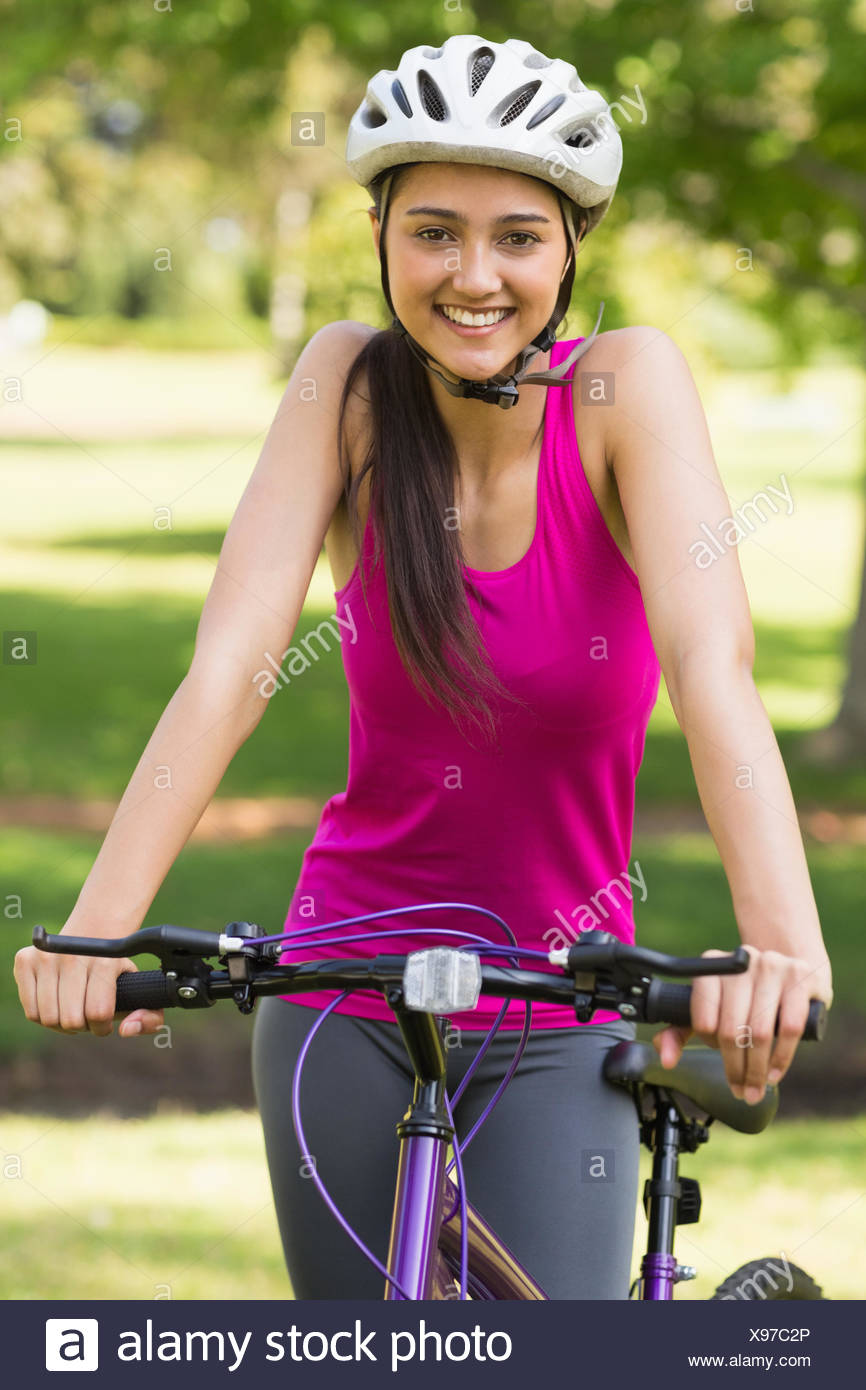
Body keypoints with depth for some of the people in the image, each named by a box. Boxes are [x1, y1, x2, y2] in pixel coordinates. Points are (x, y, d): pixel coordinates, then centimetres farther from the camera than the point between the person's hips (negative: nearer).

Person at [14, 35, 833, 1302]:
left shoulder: (626, 387, -14)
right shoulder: (349, 386, -9)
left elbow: (710, 658, -28)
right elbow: (229, 666, -19)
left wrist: (784, 939, -43)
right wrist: (100, 925, -33)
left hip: (557, 1027, -1)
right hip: (347, 1006, 1)